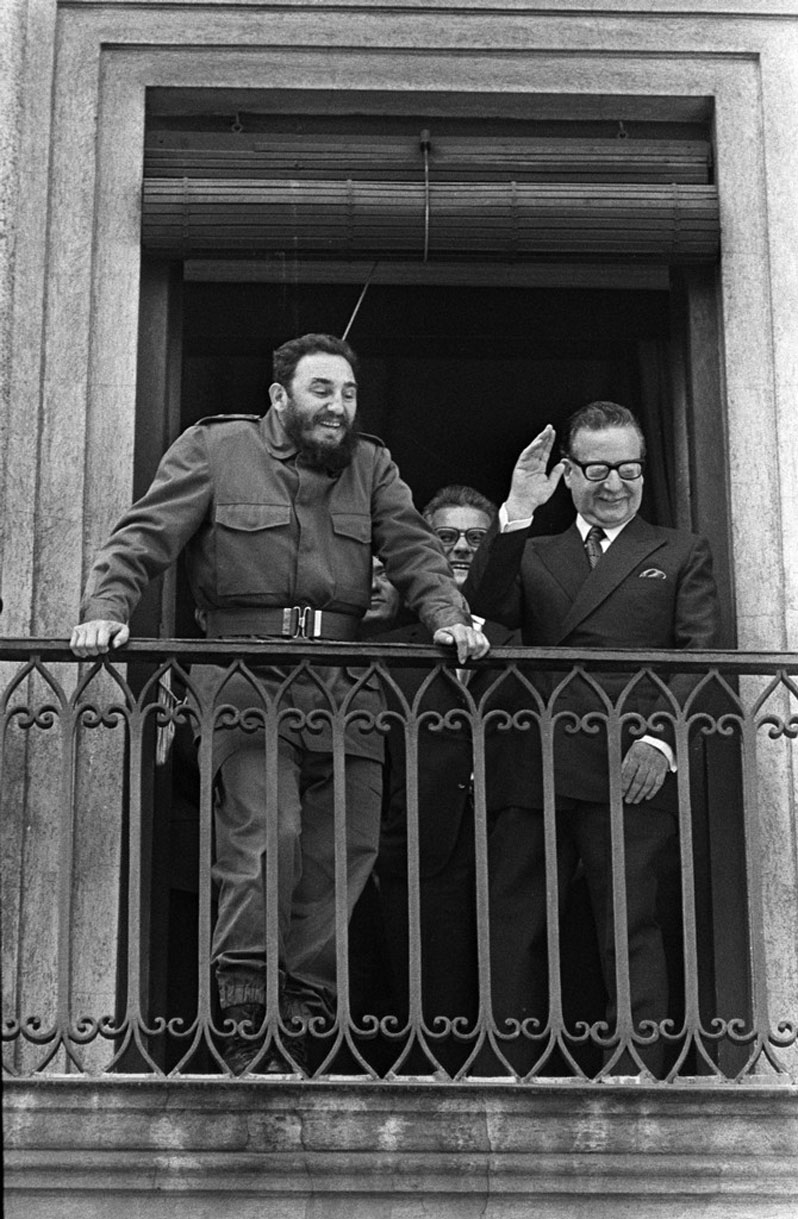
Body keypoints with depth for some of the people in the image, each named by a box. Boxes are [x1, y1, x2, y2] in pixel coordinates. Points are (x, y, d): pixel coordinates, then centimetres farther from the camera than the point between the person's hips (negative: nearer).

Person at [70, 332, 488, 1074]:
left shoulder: (371, 467, 19)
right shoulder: (214, 449, 8)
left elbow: (414, 552, 10)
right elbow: (142, 539, 0)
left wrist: (447, 617, -10)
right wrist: (105, 611, -17)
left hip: (345, 683, 5)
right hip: (246, 673, -4)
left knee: (345, 850, 0)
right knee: (266, 829, -20)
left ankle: (302, 1017, 10)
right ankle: (243, 1018, -12)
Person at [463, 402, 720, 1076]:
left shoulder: (681, 554, 15)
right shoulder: (533, 555, 22)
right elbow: (484, 608, 2)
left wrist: (662, 740, -13)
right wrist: (517, 511, -6)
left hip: (629, 774, -3)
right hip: (536, 769, 3)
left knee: (630, 931, -5)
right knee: (512, 930, 2)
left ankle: (637, 1073, -2)